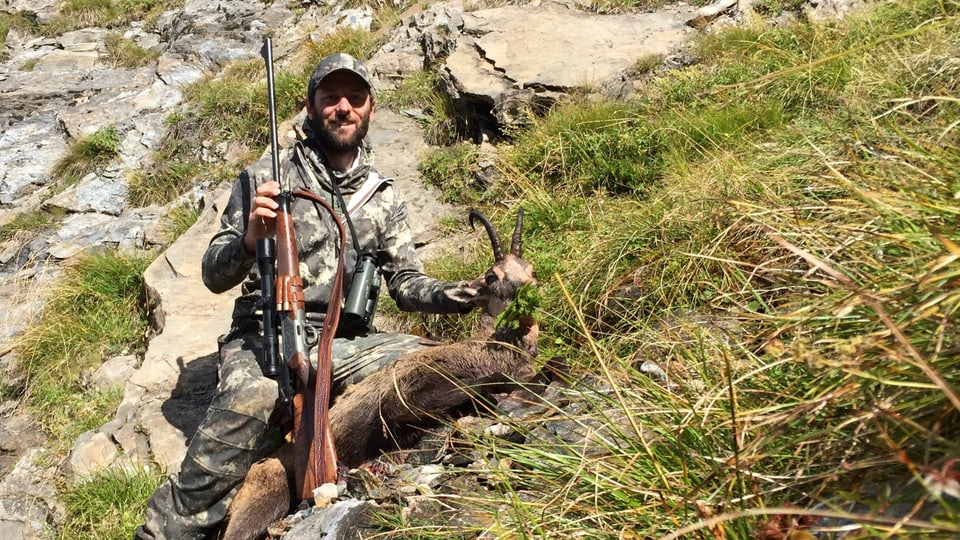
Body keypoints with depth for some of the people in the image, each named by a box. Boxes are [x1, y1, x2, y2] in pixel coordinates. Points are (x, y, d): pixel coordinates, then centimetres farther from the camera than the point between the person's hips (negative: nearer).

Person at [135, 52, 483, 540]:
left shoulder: (384, 196, 13)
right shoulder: (265, 178, 3)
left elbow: (407, 284, 12)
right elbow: (214, 275, 0)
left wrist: (462, 295, -8)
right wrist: (250, 240, -22)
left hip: (345, 343, 4)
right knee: (252, 399, -37)